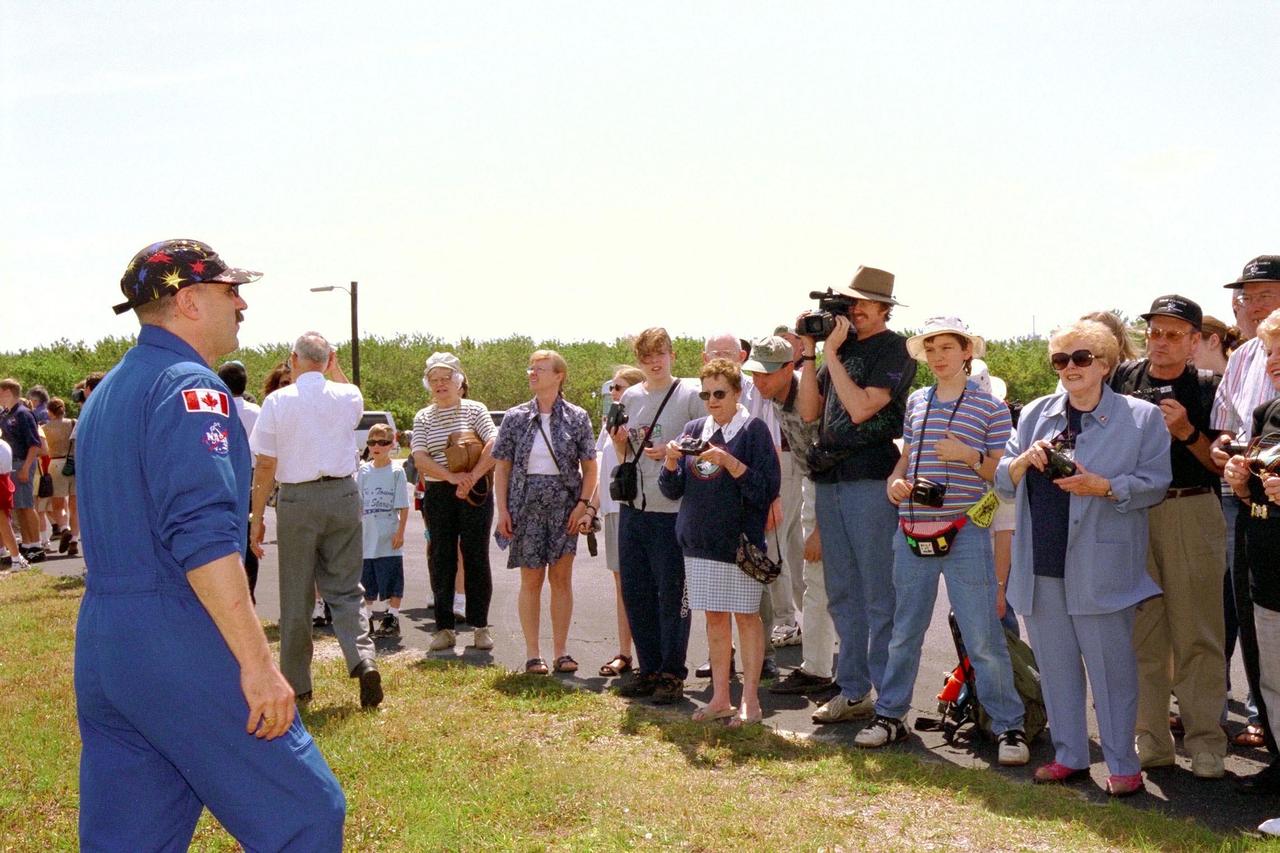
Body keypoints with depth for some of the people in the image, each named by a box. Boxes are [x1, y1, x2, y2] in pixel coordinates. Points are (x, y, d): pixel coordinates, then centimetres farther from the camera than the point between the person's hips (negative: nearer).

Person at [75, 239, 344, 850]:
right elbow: (202, 532, -22)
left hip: (98, 643, 10)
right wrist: (257, 661, -22)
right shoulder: (189, 384, -11)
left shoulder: (105, 394, 19)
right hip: (179, 644, -10)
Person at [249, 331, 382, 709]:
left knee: (296, 595, 8)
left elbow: (265, 466, -5)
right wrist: (335, 368, 26)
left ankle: (297, 684, 16)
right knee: (344, 589, 9)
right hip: (343, 496, 2)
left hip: (297, 500, -2)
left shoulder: (277, 402, -6)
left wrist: (257, 517, 2)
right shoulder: (348, 397, 1)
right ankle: (363, 659, -12)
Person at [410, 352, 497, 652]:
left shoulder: (474, 409, 3)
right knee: (441, 559, 3)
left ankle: (480, 626, 7)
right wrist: (452, 477, -18)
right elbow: (420, 459, -3)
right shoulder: (423, 418, 9)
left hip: (475, 492, -2)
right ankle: (444, 627, 10)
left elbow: (494, 444, -10)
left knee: (476, 556, 0)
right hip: (438, 495, 2)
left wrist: (472, 477, -20)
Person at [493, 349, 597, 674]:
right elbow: (502, 467, 5)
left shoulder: (577, 417, 2)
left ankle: (560, 652, 11)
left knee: (561, 578, 3)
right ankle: (532, 654, 10)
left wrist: (583, 505, -7)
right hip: (527, 504, 0)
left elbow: (589, 466, 3)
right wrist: (502, 510, -2)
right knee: (531, 579, 3)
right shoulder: (515, 417, 4)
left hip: (564, 504, 0)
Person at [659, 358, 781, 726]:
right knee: (714, 616, 10)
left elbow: (767, 490, -12)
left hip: (740, 540, -5)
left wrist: (728, 461, -21)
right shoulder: (694, 430, 10)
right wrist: (671, 461, -10)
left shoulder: (753, 429, -5)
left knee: (746, 616, 0)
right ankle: (720, 698, 18)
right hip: (700, 541, 5)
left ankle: (750, 701, 8)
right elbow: (672, 490, 10)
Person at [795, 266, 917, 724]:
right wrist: (808, 353, 3)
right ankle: (852, 691, 20)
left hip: (872, 480, -7)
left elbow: (860, 407, -17)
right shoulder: (841, 345, 15)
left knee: (880, 596, -3)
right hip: (830, 479, 7)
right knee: (842, 595, 11)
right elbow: (809, 411, 10)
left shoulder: (895, 349, -4)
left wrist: (831, 352, -10)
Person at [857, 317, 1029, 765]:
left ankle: (1008, 726, 9)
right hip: (913, 531, 5)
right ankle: (890, 714, 26)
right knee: (904, 632, 14)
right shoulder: (916, 401, 12)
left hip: (964, 534, -4)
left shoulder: (990, 407, -1)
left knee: (983, 638, -2)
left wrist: (969, 456, -18)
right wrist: (895, 480, 3)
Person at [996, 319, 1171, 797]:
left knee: (1111, 666, -1)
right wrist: (1024, 459, -8)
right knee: (1054, 664, 11)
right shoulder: (1035, 414, 12)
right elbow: (1003, 483, 13)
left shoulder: (1141, 417, 1)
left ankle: (1122, 764, 12)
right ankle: (1069, 756, 24)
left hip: (1100, 566, -4)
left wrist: (1103, 487, -18)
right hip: (1040, 564, 4)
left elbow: (1155, 484, -3)